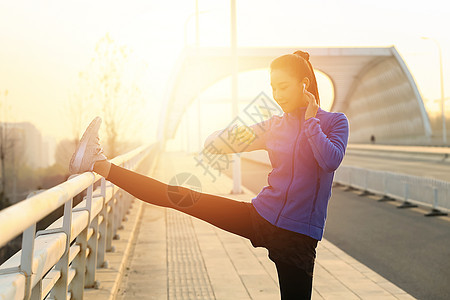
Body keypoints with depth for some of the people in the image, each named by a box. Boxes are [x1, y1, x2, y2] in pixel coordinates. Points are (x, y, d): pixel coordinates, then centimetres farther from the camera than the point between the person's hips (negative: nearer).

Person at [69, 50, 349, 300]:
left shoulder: (334, 121, 0)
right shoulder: (274, 126, 10)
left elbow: (331, 160, -21)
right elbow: (213, 143, 9)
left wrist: (310, 120, -11)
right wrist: (234, 134, -14)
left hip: (297, 237, -3)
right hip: (260, 216, 3)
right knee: (186, 198, -6)